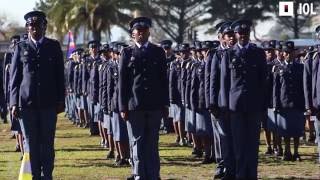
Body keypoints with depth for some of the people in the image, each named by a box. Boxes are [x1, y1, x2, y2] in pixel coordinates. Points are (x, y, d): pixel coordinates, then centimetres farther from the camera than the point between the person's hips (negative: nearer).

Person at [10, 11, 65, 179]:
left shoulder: (54, 46, 8)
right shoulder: (21, 48, 6)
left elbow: (60, 76, 9)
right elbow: (14, 77, 5)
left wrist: (60, 101, 4)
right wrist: (14, 103, -2)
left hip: (49, 103, 0)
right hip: (27, 103, 0)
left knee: (48, 143, 1)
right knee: (31, 143, 2)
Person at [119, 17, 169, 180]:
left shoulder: (158, 52, 10)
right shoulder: (127, 53, 5)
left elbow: (164, 79, 10)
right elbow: (122, 82, 3)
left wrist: (165, 104, 6)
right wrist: (123, 107, -3)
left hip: (154, 105, 1)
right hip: (134, 105, -1)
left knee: (152, 144, 5)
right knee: (138, 143, 0)